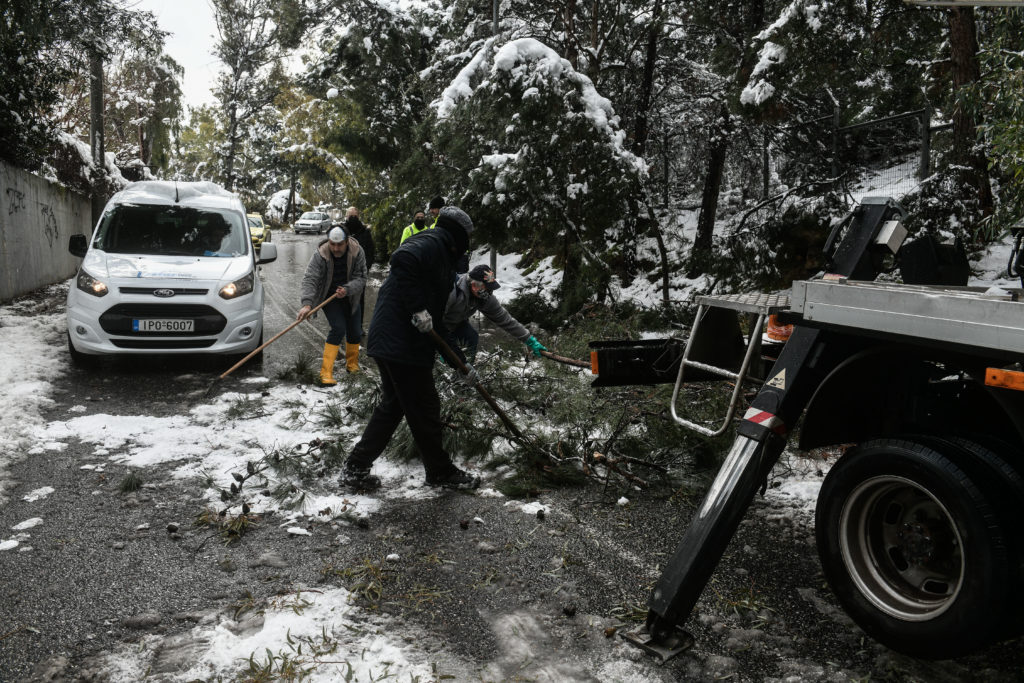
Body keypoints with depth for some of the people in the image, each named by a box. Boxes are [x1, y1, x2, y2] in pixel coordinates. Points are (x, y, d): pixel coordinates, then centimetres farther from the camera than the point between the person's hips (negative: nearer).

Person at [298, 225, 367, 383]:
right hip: (328, 297, -3)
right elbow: (309, 279, -31)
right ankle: (326, 371, -16)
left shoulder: (357, 252, -18)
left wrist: (347, 289, -35)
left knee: (354, 331, 7)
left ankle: (352, 363, 34)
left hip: (350, 298, 3)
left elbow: (361, 278, -16)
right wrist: (307, 304, -45)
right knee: (338, 328, -19)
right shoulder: (320, 255, -24)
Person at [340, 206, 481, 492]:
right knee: (424, 409, 4)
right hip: (402, 345, -10)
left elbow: (439, 325, 25)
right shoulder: (433, 243, -6)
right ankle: (441, 472, 20)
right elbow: (402, 259, -30)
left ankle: (355, 468, 24)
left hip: (388, 340, 10)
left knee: (392, 405, 18)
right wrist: (418, 308, -25)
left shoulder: (442, 262, 23)